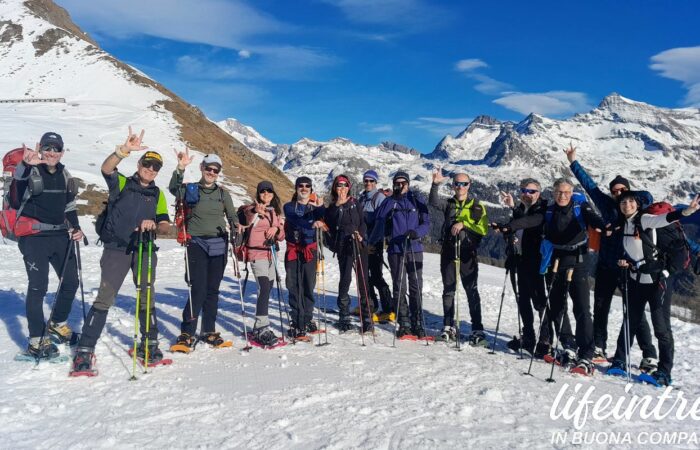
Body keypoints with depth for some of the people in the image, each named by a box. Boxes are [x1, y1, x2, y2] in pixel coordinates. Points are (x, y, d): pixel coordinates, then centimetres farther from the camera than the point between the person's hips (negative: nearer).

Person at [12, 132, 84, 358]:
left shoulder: (64, 175, 10)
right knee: (38, 286, -7)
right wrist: (26, 163, -58)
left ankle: (57, 323, 35)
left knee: (71, 282, 12)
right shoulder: (31, 172, -9)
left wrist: (76, 228, 6)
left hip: (61, 235, 7)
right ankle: (37, 340, 1)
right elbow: (19, 177, -35)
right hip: (34, 236, -6)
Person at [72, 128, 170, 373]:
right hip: (117, 249, -3)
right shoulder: (121, 183, 6)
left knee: (147, 298, 9)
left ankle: (149, 344, 22)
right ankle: (85, 349, -1)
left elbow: (166, 226, 7)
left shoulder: (158, 194, 14)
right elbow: (106, 168, -17)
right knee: (105, 298, -9)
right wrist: (125, 150, -34)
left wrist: (154, 226, -16)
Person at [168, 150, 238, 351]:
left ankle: (209, 332, 18)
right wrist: (180, 169, -32)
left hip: (218, 245, 3)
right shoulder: (190, 190, 4)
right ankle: (186, 334, -1)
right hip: (197, 244, -3)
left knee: (212, 290, 8)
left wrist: (236, 226, -11)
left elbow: (232, 216, 10)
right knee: (198, 289, -10)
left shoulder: (223, 193, 11)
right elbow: (174, 189, -17)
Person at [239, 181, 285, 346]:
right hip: (257, 253, -7)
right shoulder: (252, 209, -4)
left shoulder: (275, 212, 16)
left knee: (267, 289, 10)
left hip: (270, 254, 7)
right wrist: (256, 212, -47)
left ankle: (260, 328, 21)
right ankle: (262, 329, -17)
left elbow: (281, 236, 16)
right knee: (264, 289, -18)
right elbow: (246, 222, -27)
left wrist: (277, 229, -6)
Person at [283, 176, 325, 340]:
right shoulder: (289, 207, 5)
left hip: (310, 250, 1)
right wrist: (311, 223, -35)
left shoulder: (315, 207, 9)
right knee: (295, 287, -4)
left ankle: (307, 320, 21)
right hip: (293, 250, -1)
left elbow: (323, 221, -12)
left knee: (309, 286, 6)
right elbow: (295, 220, -17)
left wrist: (320, 208, -32)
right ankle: (297, 324, -3)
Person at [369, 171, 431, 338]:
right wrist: (373, 243, 0)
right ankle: (404, 324, 6)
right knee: (399, 288, 0)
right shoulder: (389, 202, 9)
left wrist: (416, 233, -15)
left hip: (415, 250, 0)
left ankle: (417, 324, 7)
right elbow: (380, 224, 8)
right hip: (395, 250, 0)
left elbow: (427, 223, 3)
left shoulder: (417, 202, 8)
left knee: (416, 288, 0)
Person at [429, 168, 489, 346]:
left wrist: (463, 224, -14)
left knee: (472, 291, -3)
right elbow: (433, 202, -9)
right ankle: (449, 327, 17)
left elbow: (483, 229, -4)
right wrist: (435, 184, -24)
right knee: (448, 290, 8)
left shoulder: (477, 206, 6)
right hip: (448, 252, 3)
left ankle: (477, 330, 0)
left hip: (467, 253, -2)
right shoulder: (448, 204, 11)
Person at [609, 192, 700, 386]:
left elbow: (664, 219, -31)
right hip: (635, 281, 6)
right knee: (630, 322, 14)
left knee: (661, 327, -3)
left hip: (656, 280, -6)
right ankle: (619, 361, 25)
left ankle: (665, 371, 5)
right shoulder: (623, 225, 9)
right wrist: (624, 261, 1)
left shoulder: (644, 219, -10)